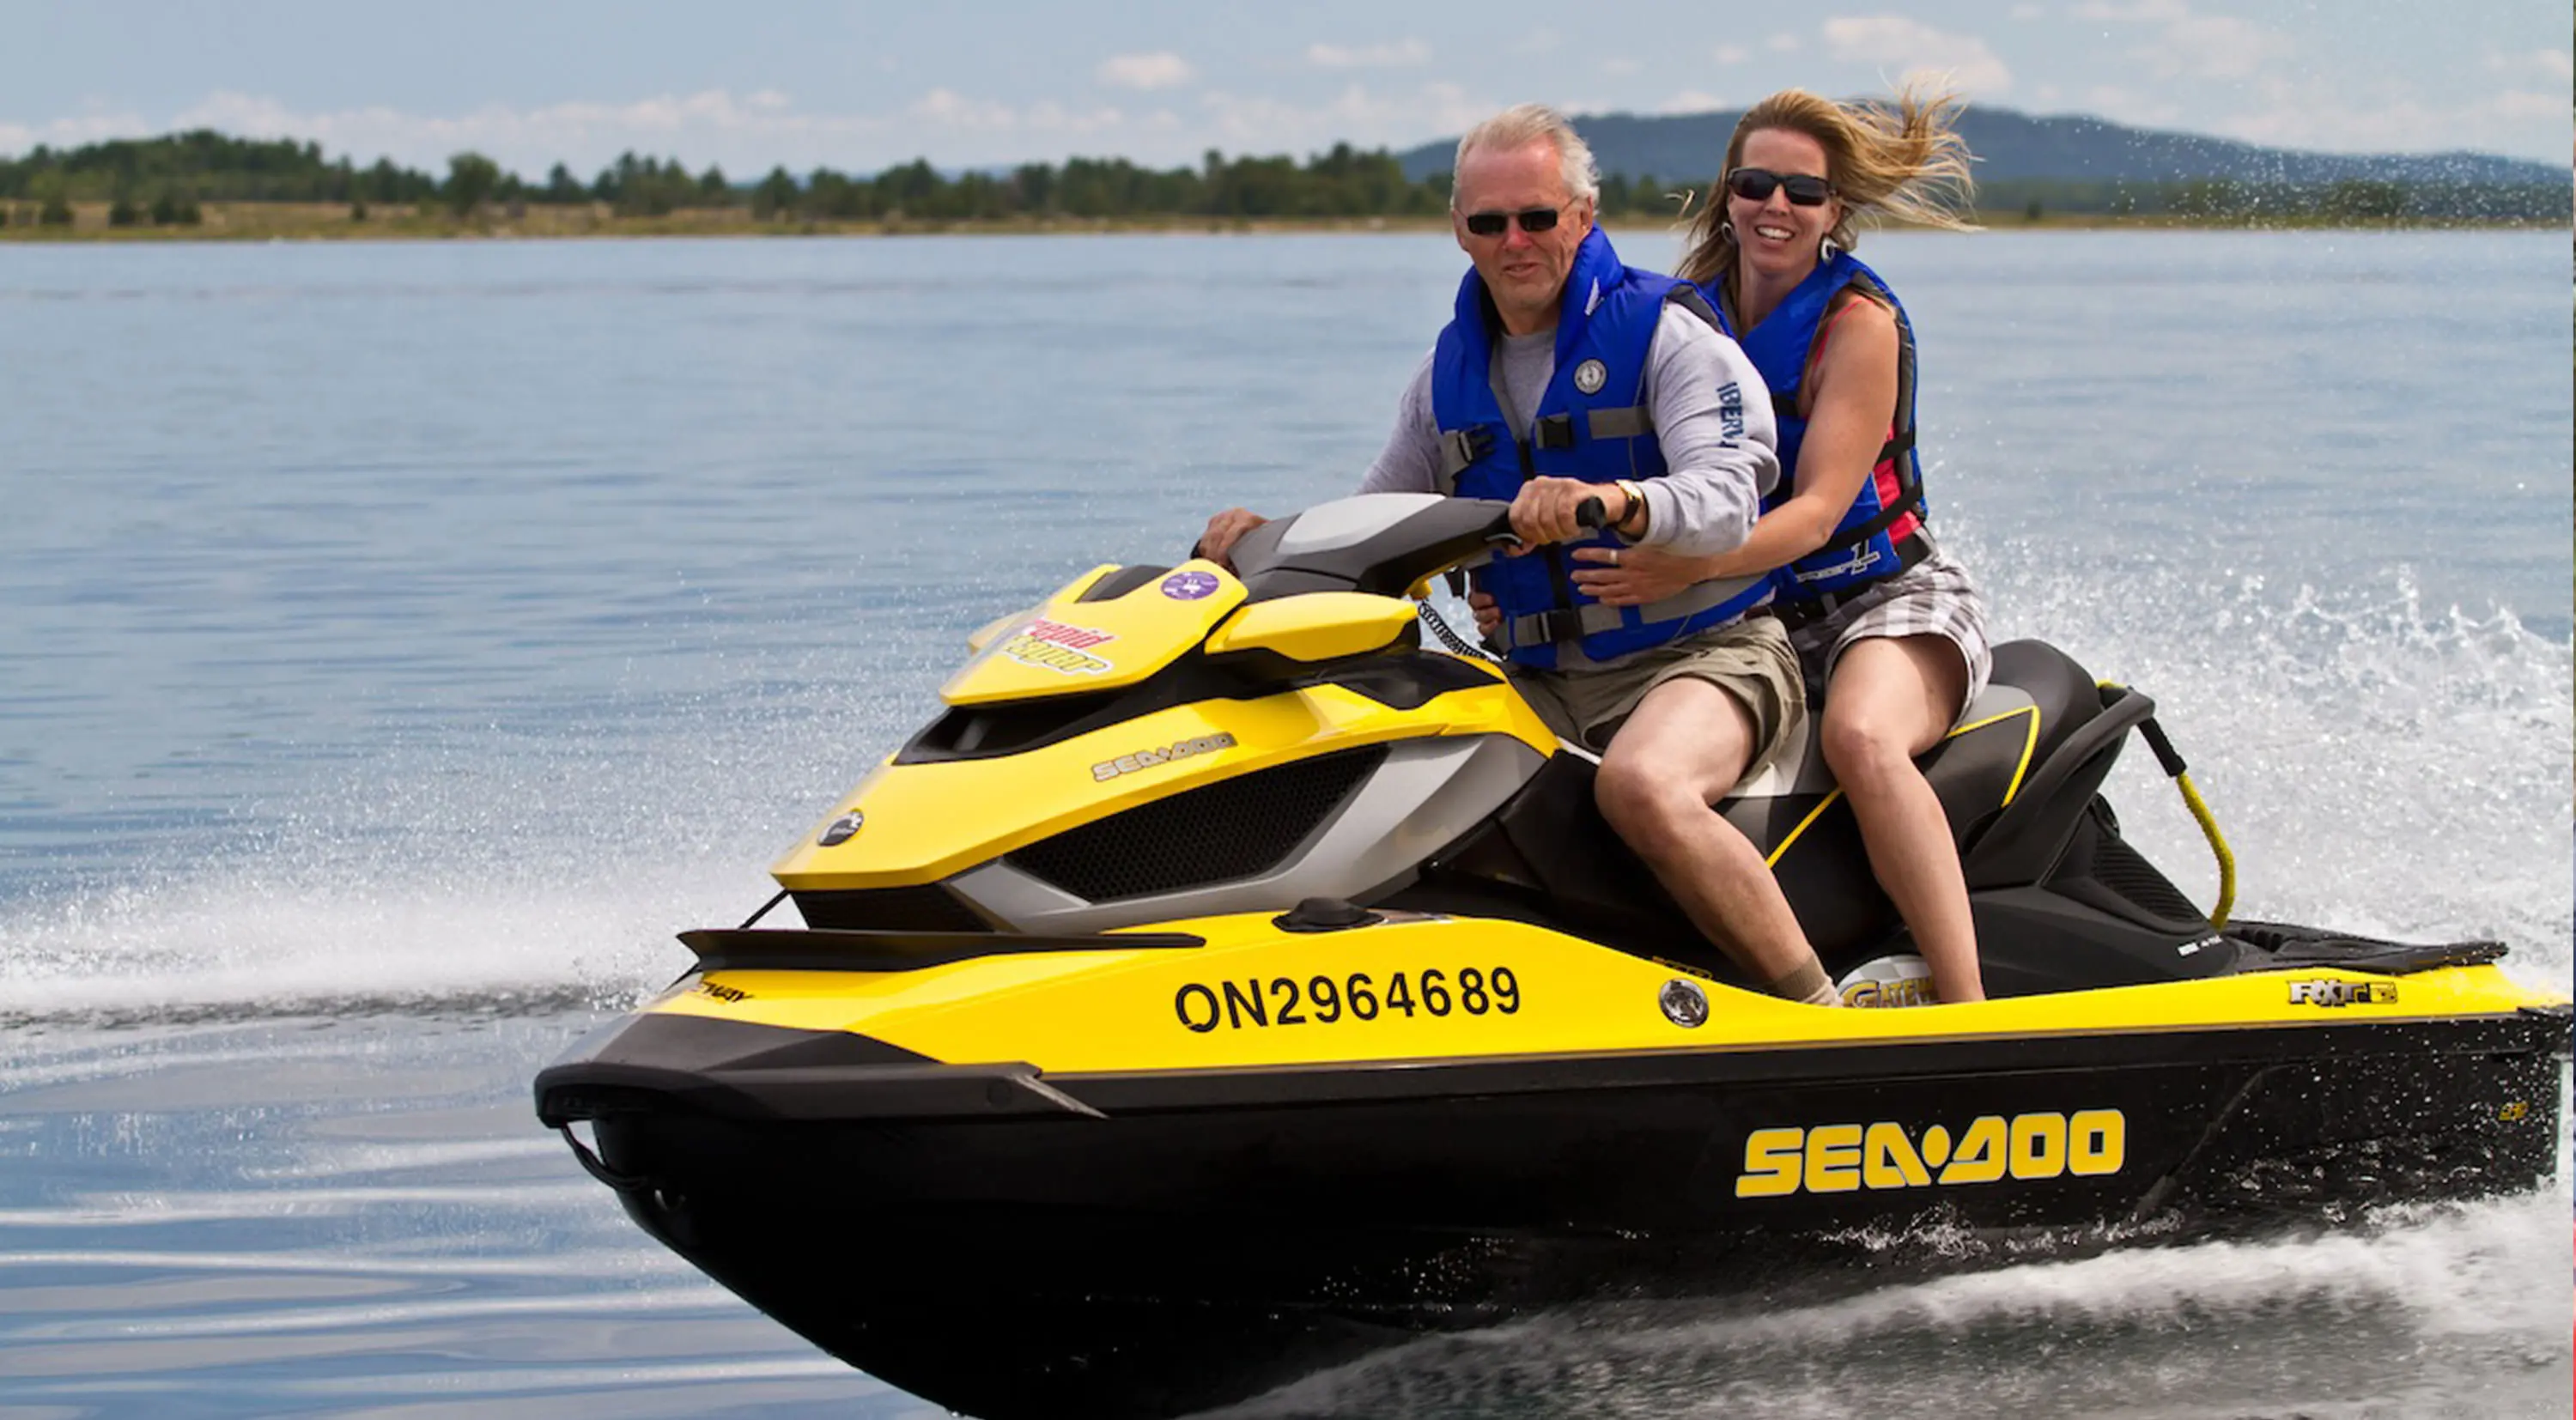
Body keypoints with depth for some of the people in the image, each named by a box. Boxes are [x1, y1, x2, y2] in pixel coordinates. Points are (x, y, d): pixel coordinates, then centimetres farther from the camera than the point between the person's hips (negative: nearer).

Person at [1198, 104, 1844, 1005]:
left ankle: (1821, 1018, -28)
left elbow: (1725, 500, -21)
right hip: (1539, 683, 6)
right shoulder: (1451, 371, 13)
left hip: (1702, 652, -6)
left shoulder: (1664, 330, -6)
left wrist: (1613, 502, -43)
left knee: (1641, 786, -39)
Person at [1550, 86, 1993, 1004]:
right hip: (1750, 620, 6)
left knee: (1860, 737, -38)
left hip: (1889, 597, -6)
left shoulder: (1859, 322, -10)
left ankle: (1968, 1010, -43)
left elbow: (1816, 510, -19)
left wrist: (1690, 568, -36)